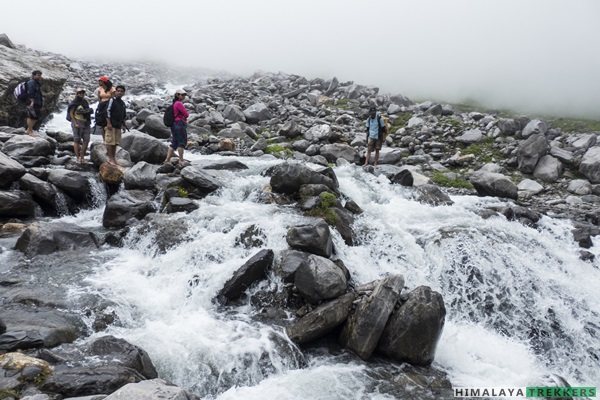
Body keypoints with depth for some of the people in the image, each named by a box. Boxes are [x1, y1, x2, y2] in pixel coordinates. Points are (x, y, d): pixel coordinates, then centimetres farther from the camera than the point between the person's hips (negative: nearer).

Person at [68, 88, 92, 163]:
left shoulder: (85, 102, 15)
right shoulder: (74, 103, -3)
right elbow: (71, 113, -6)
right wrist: (75, 123, -15)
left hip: (86, 123, 6)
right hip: (78, 124, -6)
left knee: (86, 141, 1)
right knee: (77, 141, -2)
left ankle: (82, 157, 9)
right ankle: (78, 158, 0)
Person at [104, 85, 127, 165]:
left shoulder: (123, 103, 17)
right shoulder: (112, 100, -5)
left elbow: (124, 115, 24)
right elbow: (108, 111, -11)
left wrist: (123, 125, 20)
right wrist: (108, 123, -17)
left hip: (118, 126, 7)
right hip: (111, 125, -7)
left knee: (115, 142, 10)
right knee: (110, 141, -6)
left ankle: (114, 158, 16)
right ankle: (110, 159, -5)